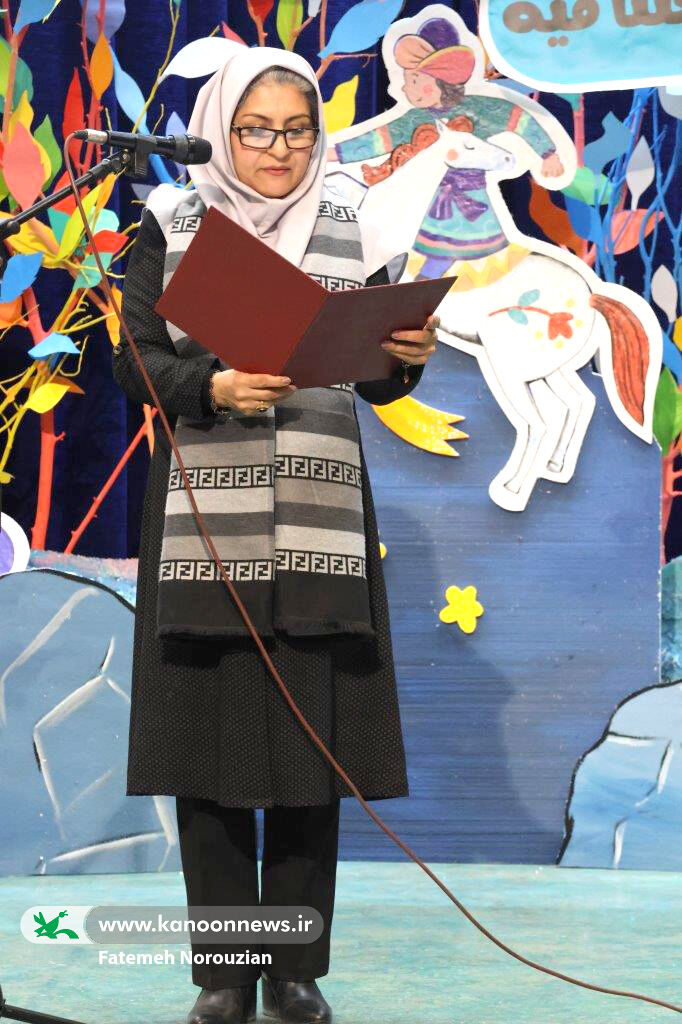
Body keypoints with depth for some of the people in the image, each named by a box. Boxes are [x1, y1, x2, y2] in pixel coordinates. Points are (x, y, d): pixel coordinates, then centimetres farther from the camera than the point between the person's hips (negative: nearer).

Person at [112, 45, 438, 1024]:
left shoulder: (348, 234, 10)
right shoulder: (171, 227, 7)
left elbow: (372, 378, 6)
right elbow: (135, 358, 0)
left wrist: (407, 358, -15)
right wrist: (214, 387, -18)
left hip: (317, 517, 1)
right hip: (204, 514, -1)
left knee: (311, 734, 1)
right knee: (211, 726, -1)